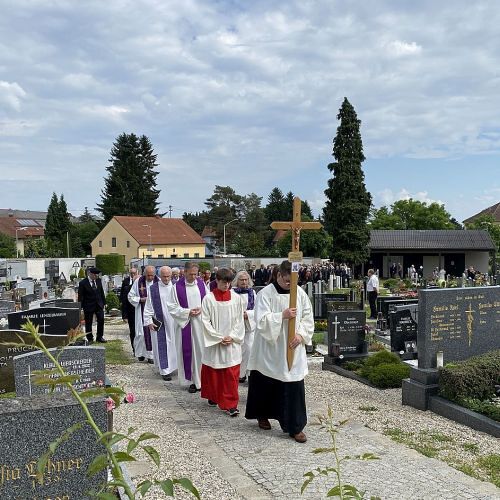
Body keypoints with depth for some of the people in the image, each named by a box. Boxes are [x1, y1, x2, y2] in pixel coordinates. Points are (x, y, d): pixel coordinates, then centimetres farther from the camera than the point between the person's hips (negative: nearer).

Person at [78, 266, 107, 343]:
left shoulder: (98, 280, 5)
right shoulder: (83, 283, -11)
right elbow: (80, 296, -8)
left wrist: (104, 303, 11)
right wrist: (80, 308, -10)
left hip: (99, 305, 4)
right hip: (88, 306, -4)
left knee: (101, 320, 0)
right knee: (88, 323, 5)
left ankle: (99, 337, 15)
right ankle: (90, 339, 18)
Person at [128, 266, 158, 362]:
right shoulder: (138, 282, -1)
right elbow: (131, 296, 4)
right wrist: (141, 299, -11)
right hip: (142, 312, 0)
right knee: (141, 333, 1)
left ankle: (151, 355, 7)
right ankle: (140, 353, 21)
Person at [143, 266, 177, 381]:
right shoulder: (153, 289, -2)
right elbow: (148, 307, 0)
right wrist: (149, 321, -5)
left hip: (174, 322, 2)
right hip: (159, 323, -2)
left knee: (174, 344, 8)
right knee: (162, 346, 0)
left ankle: (173, 365, 23)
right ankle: (165, 370, 7)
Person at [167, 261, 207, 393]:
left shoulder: (201, 284, 3)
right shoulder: (177, 287, -4)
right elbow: (172, 307, -4)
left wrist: (201, 309, -10)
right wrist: (188, 312, -14)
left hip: (201, 323, 2)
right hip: (185, 324, -2)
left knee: (201, 351, 3)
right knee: (188, 352, 3)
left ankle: (202, 378, 14)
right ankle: (191, 380, 14)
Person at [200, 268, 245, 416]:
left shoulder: (236, 298, 0)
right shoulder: (208, 299, -6)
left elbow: (239, 321, 3)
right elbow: (205, 321, -6)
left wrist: (232, 337, -8)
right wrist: (219, 338, -11)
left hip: (232, 343, 1)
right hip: (213, 343, 0)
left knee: (231, 375, 0)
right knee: (212, 373, 12)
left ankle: (231, 404, 5)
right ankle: (213, 397, 33)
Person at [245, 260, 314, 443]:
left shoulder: (300, 293, 0)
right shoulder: (265, 294, -11)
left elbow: (308, 317, 5)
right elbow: (261, 320, -18)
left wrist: (301, 334, -10)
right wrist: (283, 315, -25)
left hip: (293, 350, 2)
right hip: (270, 349, -2)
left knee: (295, 387, -1)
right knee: (266, 384, 14)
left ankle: (295, 427, 8)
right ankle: (262, 415, 38)